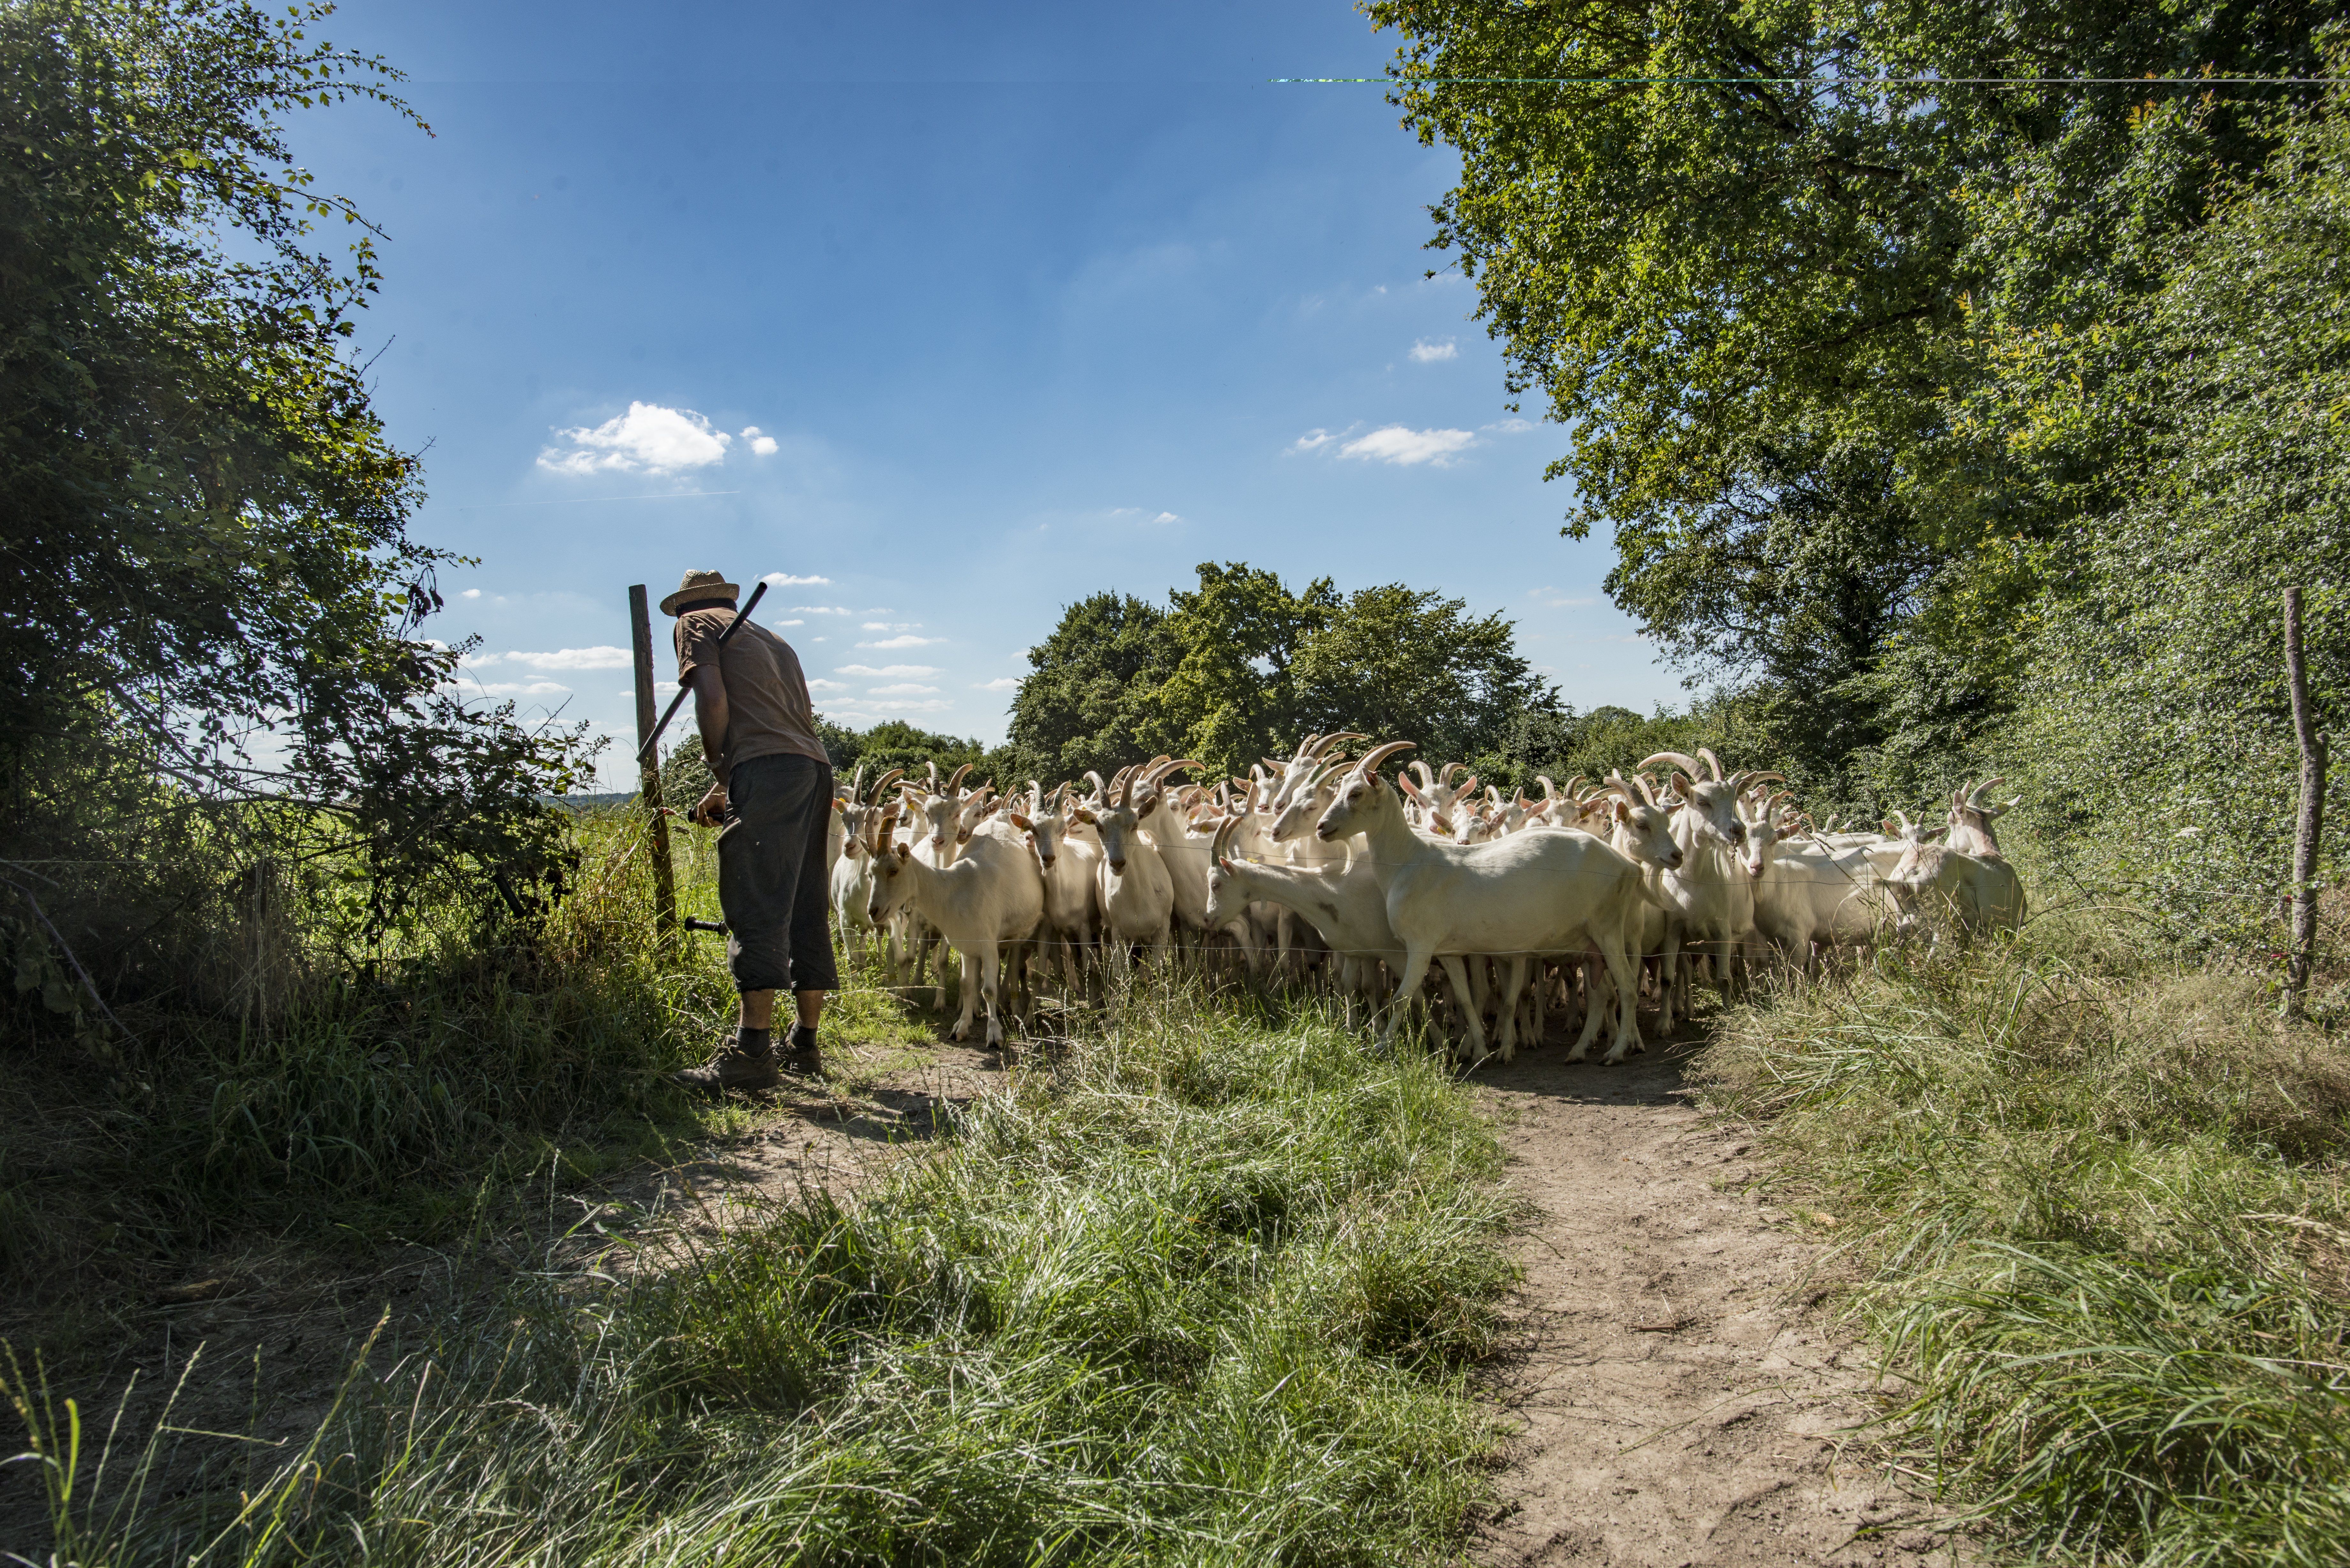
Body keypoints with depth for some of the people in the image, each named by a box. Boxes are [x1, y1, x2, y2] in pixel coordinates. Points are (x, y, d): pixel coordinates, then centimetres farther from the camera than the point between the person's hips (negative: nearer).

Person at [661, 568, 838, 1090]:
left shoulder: (695, 623, 13)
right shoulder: (771, 638, 33)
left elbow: (712, 698, -5)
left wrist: (720, 775, 6)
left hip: (766, 766, -8)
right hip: (815, 767, 8)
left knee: (756, 909, -12)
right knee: (805, 910, 10)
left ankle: (753, 1052, -17)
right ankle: (805, 1046, 15)